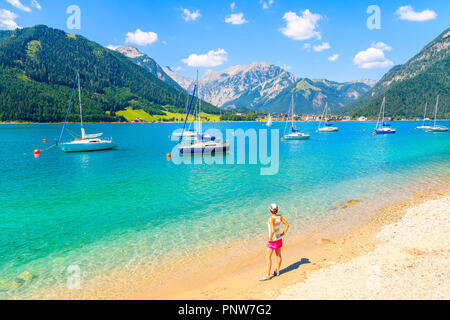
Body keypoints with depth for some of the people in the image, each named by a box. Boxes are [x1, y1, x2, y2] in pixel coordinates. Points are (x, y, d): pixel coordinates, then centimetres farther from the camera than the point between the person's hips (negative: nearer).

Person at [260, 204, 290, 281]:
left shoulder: (271, 219, -27)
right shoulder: (280, 217, -6)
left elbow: (272, 231, -33)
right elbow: (287, 225, 1)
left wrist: (270, 238, -19)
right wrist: (284, 233, 6)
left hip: (273, 240, -7)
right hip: (279, 239, 8)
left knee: (268, 257, 2)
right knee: (279, 256, 19)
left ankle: (268, 275, 5)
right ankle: (277, 271, 35)